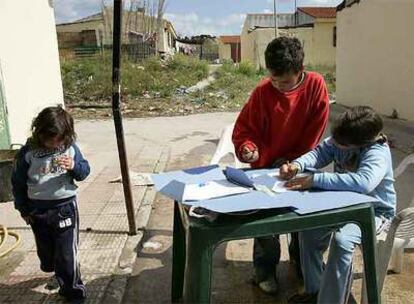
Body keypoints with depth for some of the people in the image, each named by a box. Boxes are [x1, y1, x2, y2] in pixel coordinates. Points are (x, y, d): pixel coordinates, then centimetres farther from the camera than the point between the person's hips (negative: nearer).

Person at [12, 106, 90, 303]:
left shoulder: (70, 147, -8)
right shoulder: (28, 152, -10)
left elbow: (84, 172, 1)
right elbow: (18, 183, 0)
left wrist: (74, 166, -23)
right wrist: (24, 210, 4)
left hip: (65, 207, -2)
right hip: (38, 210, 2)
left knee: (67, 252, 2)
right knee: (45, 249, 21)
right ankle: (58, 274, 49)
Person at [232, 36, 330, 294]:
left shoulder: (316, 85, -13)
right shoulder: (263, 91, -15)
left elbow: (314, 132, -9)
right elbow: (244, 127, -9)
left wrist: (291, 161, -8)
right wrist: (248, 148, -30)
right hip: (267, 166, -1)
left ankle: (301, 259, 39)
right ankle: (265, 269, 21)